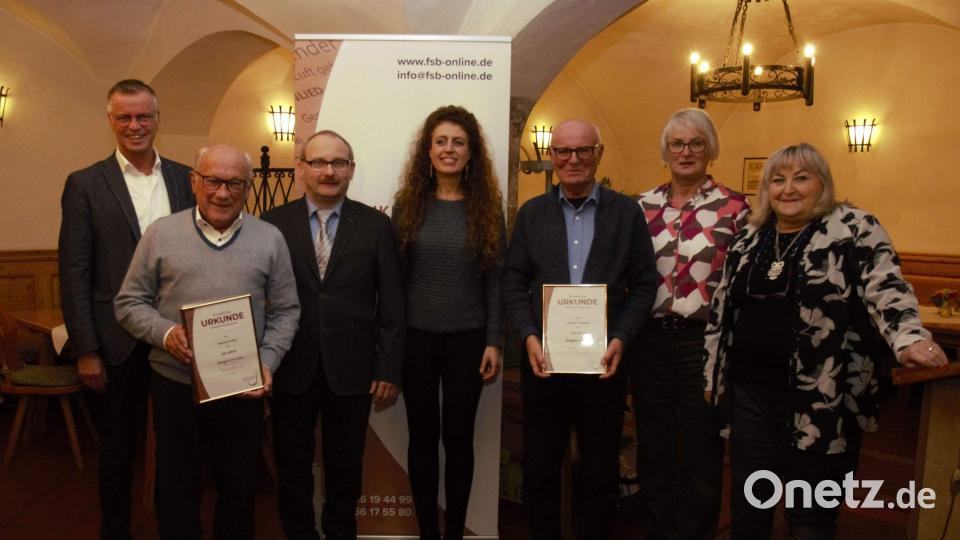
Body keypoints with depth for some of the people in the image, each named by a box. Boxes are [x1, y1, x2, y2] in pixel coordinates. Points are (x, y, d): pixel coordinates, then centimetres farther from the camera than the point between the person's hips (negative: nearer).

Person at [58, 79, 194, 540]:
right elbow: (74, 273, -4)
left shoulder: (185, 178, 5)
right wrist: (86, 350, -8)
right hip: (121, 342, -2)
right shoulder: (85, 185, -2)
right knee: (118, 445, 13)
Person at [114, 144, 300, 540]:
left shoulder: (270, 239, 1)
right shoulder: (161, 233, 0)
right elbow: (129, 303, 2)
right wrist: (165, 332, -16)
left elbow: (285, 311, 2)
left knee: (239, 488, 15)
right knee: (176, 490, 15)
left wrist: (267, 361, -11)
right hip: (175, 384, 0)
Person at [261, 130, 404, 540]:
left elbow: (391, 304, -2)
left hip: (351, 369, 0)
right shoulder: (274, 223, 0)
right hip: (291, 368, 1)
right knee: (292, 467, 15)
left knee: (345, 468, 15)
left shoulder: (376, 225, -1)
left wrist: (389, 369, -5)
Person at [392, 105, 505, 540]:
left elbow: (495, 278, -1)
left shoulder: (486, 206, 0)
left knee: (458, 435, 9)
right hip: (415, 337, 1)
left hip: (468, 338, 0)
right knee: (423, 435, 10)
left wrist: (494, 342, -5)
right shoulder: (407, 204, 1)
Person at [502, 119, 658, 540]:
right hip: (543, 358, 1)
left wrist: (620, 339, -12)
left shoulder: (628, 212, 3)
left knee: (601, 470, 12)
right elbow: (513, 281, 3)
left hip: (604, 360, -1)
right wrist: (528, 336, -10)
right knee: (540, 468, 12)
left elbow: (644, 285, 1)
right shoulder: (531, 213, 7)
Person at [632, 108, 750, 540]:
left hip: (705, 343, -3)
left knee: (701, 455, 9)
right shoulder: (642, 206, 6)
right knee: (653, 452, 14)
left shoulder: (734, 208, -3)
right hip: (650, 342, 3)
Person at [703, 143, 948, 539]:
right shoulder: (749, 239, 11)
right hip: (750, 392, 5)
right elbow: (722, 309, 16)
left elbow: (886, 289, -15)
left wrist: (910, 338, -34)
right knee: (747, 507, 15)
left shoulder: (855, 229, -3)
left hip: (822, 401, -4)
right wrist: (713, 373, 17)